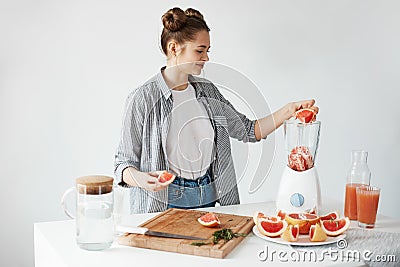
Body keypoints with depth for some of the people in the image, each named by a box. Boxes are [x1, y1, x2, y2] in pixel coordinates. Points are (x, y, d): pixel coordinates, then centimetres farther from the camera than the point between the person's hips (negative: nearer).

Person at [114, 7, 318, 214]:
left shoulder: (207, 90, 8)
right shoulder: (144, 98, -9)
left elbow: (248, 130, 11)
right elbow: (124, 162, -6)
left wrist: (287, 111, -1)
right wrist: (139, 178, -27)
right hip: (166, 204, -4)